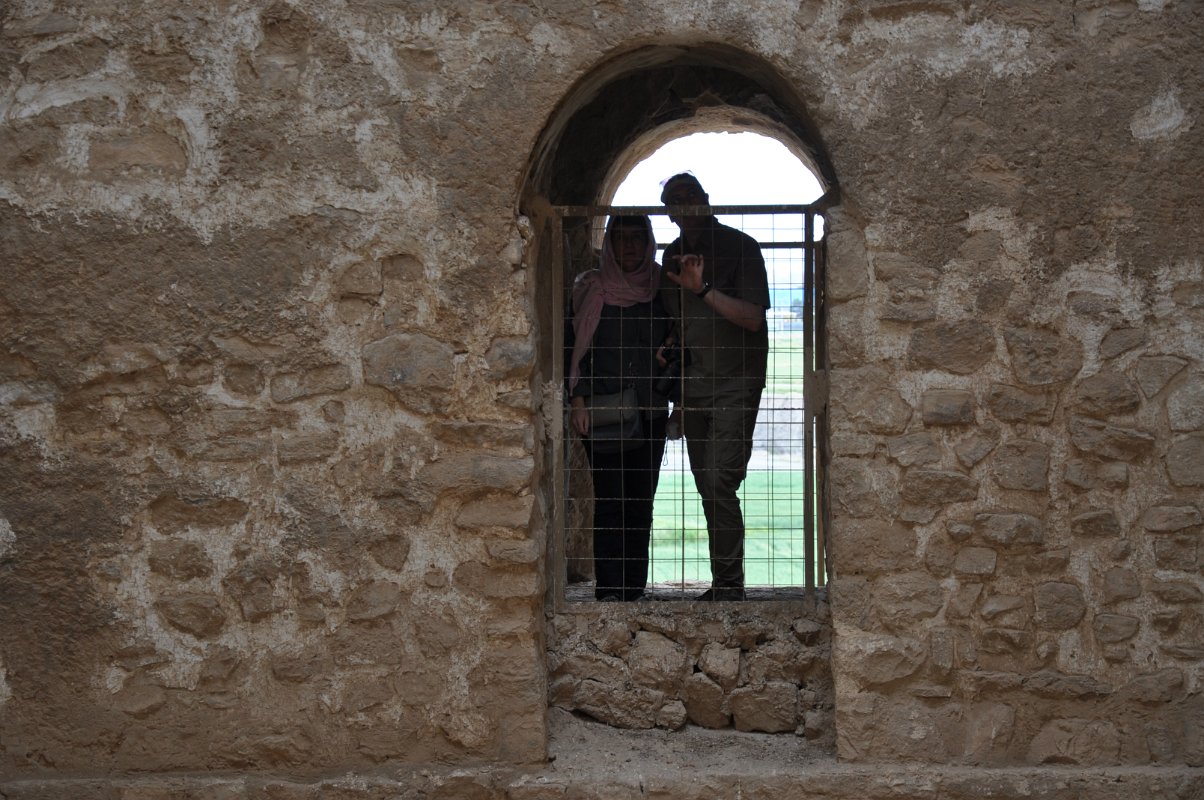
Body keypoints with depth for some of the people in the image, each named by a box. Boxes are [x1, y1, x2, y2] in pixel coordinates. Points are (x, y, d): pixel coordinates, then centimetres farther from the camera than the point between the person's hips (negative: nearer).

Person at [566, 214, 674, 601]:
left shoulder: (661, 289, 10)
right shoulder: (591, 289, 4)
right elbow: (574, 346, 2)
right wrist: (578, 400, -8)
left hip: (650, 412, 3)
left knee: (640, 504, 3)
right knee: (610, 503, -7)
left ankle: (634, 591, 7)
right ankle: (609, 591, -6)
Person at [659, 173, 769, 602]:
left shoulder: (740, 247, -6)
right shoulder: (673, 254, 13)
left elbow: (753, 318, -13)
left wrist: (704, 289, -23)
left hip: (734, 385, -6)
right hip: (693, 386, 6)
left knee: (720, 482, -15)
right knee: (707, 488, 6)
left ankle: (729, 584, -12)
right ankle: (724, 583, 11)